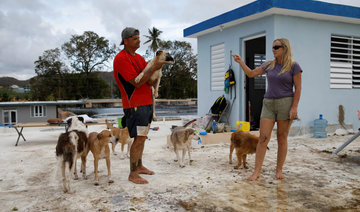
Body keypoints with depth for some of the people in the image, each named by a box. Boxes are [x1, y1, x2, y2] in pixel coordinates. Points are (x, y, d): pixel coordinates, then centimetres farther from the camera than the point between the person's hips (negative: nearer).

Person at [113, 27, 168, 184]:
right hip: (135, 104, -9)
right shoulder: (121, 58, -11)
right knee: (139, 139, -9)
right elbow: (136, 82, -18)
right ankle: (133, 174, 1)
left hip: (146, 103, 9)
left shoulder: (139, 57, 17)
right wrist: (153, 68, -17)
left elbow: (151, 82, 11)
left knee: (142, 137, 15)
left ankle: (139, 166, 27)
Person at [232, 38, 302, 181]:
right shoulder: (269, 65, 10)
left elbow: (298, 88, -5)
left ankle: (279, 170, 16)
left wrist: (294, 107, -12)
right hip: (268, 104, 4)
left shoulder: (293, 66, -2)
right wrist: (240, 62, 6)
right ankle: (257, 171, -1)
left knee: (282, 138, 4)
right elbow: (251, 74, 17)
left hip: (285, 104, -3)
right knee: (263, 138, -3)